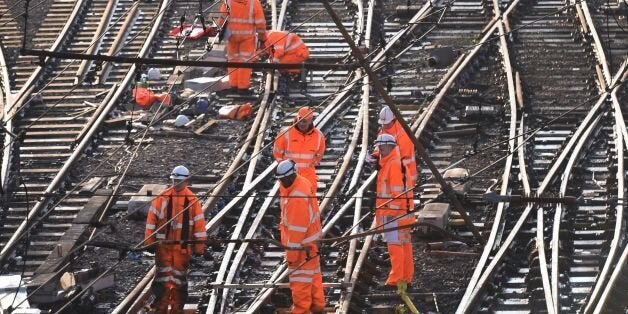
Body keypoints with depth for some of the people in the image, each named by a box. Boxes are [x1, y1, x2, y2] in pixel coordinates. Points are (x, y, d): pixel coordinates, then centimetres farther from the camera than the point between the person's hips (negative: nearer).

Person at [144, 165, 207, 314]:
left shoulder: (192, 201, 1)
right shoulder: (162, 198, 1)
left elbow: (199, 224, 2)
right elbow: (151, 219, 3)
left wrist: (199, 247, 0)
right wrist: (149, 242, 1)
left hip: (183, 246, 0)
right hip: (163, 244, 0)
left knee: (179, 277, 5)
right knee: (163, 276, -2)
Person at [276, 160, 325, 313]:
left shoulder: (298, 196, -30)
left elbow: (297, 228, -26)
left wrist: (292, 252, -21)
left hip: (303, 243, -10)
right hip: (309, 238, 10)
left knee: (300, 279, 1)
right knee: (312, 274, 22)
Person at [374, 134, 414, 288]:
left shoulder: (395, 164, -14)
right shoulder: (386, 164, 19)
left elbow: (397, 190, -19)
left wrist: (393, 210, -21)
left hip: (394, 211, -11)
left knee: (395, 244, -11)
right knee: (404, 242, 14)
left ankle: (396, 278, -12)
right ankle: (406, 276, 20)